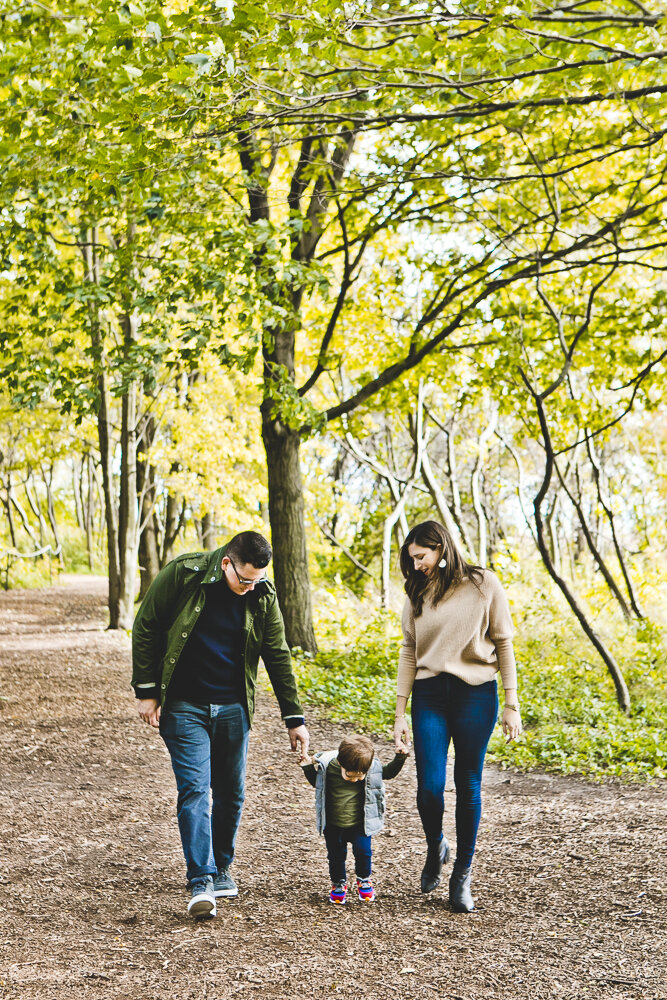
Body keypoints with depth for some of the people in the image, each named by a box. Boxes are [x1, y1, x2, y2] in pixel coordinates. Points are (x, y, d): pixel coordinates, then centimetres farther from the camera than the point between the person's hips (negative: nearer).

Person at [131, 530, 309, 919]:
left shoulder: (263, 597, -4)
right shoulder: (181, 575, -13)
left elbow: (278, 657, 5)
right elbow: (145, 629, -5)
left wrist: (295, 717, 5)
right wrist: (146, 691, -6)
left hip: (233, 708, 3)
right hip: (184, 707, -3)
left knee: (231, 793, 8)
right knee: (195, 789, -12)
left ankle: (221, 868, 27)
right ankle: (201, 882, -13)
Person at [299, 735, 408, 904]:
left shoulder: (372, 767, -18)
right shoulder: (327, 766, -20)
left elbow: (388, 774, 6)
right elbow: (317, 783, 3)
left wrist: (399, 758, -8)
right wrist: (308, 768, -12)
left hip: (359, 823, 0)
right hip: (333, 825, 0)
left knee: (363, 851, -4)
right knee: (336, 855, 11)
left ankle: (364, 879, 26)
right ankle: (338, 883, 37)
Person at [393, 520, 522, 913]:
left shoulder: (484, 585, -2)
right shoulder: (418, 593, 8)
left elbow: (503, 644, 1)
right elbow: (409, 651, 10)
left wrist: (511, 704, -2)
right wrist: (400, 712, 7)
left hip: (476, 693, -2)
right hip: (429, 694, 2)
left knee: (468, 787, 1)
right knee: (429, 787, -7)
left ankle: (462, 876, 14)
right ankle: (436, 848, 24)